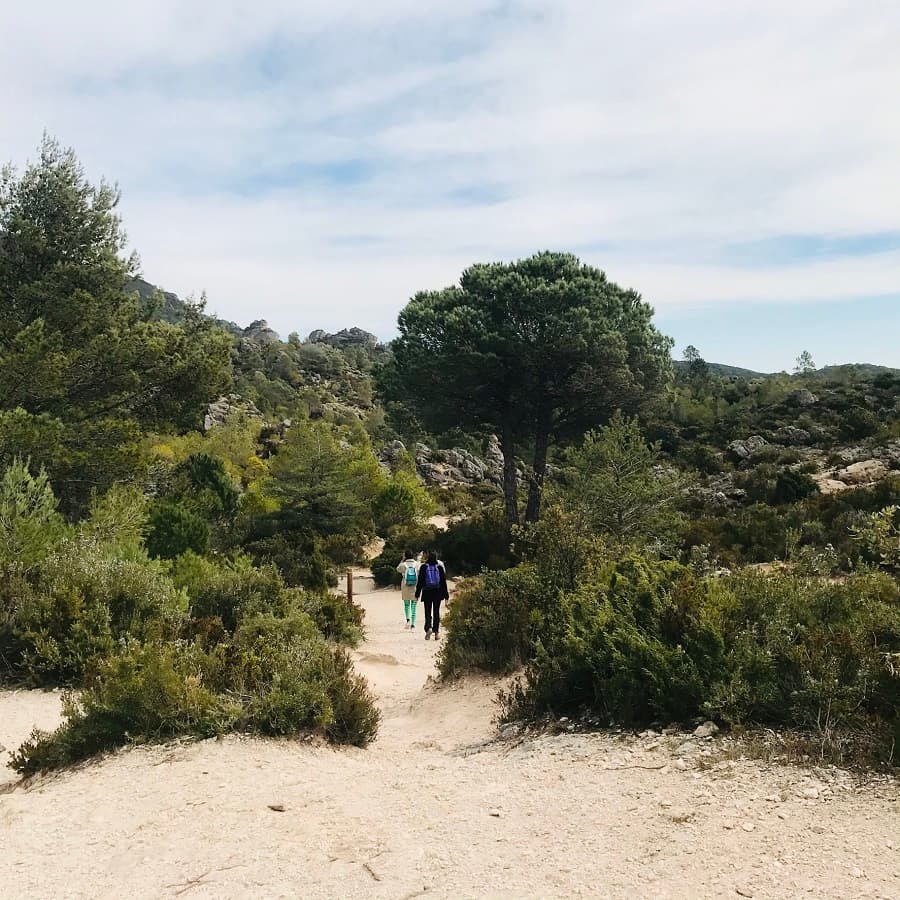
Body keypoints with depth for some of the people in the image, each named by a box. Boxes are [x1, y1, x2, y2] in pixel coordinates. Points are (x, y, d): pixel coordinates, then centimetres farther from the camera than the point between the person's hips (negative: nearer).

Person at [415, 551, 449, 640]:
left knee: (428, 612, 3)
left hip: (427, 592, -1)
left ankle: (428, 628, -19)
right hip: (437, 592, 1)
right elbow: (443, 581, 2)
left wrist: (417, 594, 4)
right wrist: (446, 595, 8)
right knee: (436, 612, 9)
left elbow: (420, 581, -2)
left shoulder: (424, 567, -4)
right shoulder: (440, 567, -1)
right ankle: (436, 631, 9)